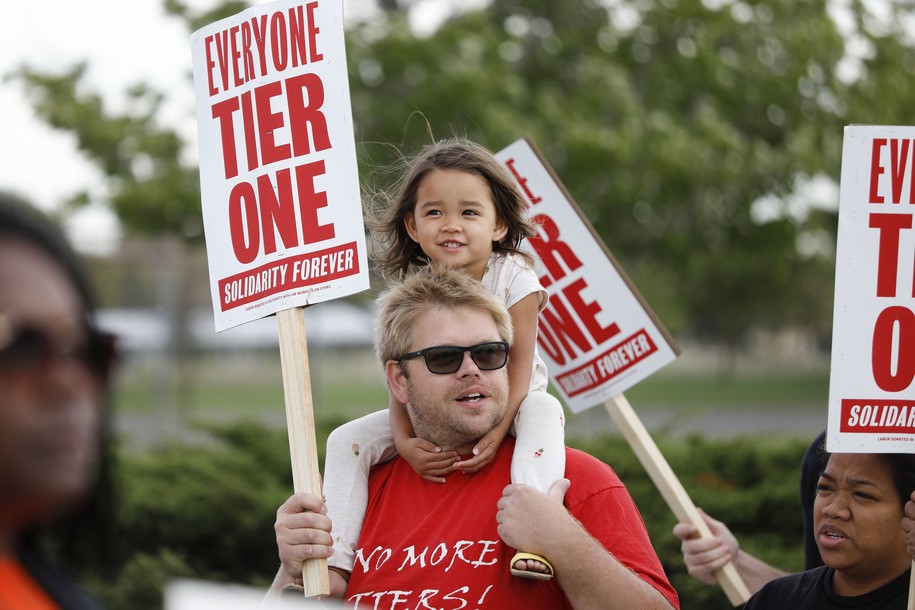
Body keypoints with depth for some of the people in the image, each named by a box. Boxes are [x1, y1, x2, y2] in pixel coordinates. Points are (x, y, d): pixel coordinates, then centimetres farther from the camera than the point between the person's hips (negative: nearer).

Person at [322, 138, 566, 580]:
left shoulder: (513, 278, -19)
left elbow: (520, 364, -21)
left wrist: (495, 431, -37)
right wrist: (404, 440, -31)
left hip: (505, 405, -3)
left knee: (542, 410, -36)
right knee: (347, 440, -15)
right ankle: (335, 557, -16)